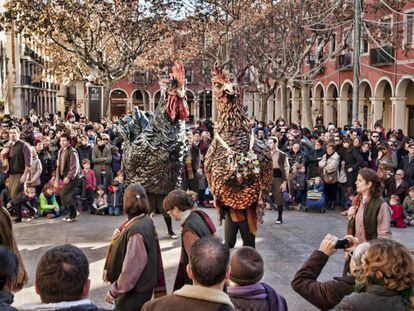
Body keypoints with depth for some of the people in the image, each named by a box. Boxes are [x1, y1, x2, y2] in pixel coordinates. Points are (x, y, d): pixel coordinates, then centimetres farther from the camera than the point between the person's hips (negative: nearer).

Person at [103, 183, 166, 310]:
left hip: (135, 292, -8)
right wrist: (119, 238, -4)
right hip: (142, 286, 8)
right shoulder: (145, 221, 2)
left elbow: (132, 267, -24)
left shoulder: (137, 230, -25)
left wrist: (114, 291, -14)